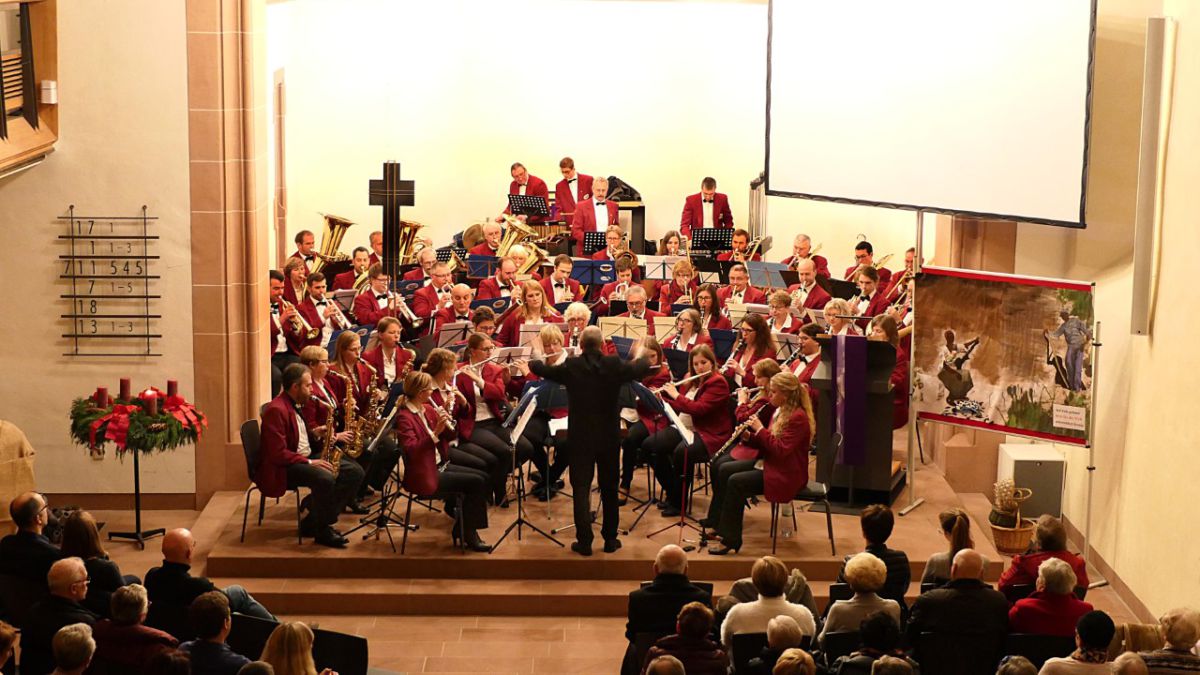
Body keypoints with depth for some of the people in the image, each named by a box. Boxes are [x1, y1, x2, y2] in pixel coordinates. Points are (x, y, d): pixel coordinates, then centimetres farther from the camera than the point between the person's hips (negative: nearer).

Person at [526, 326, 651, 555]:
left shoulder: (571, 367, -9)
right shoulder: (615, 366, -9)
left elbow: (544, 370, 9)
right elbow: (643, 368, 9)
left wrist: (531, 365, 33)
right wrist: (642, 358, 34)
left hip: (580, 437, -1)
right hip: (609, 437, 1)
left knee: (581, 489, 2)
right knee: (609, 488, 13)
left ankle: (584, 541, -2)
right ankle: (610, 539, 20)